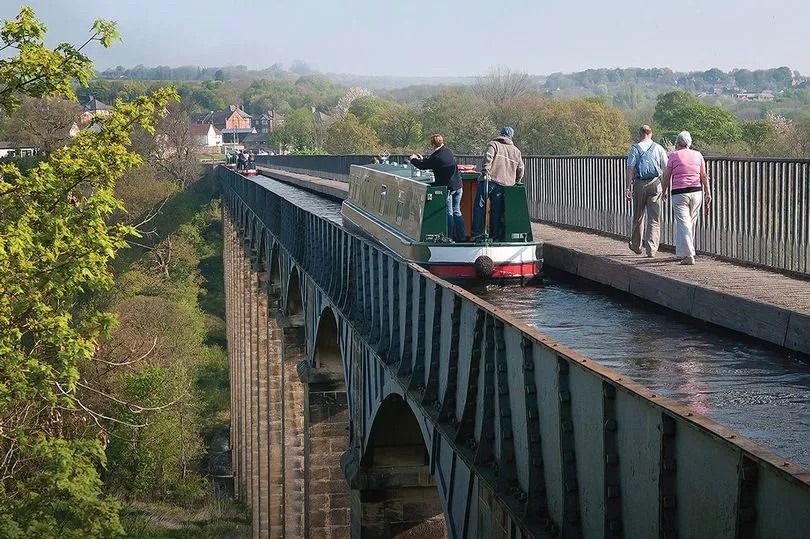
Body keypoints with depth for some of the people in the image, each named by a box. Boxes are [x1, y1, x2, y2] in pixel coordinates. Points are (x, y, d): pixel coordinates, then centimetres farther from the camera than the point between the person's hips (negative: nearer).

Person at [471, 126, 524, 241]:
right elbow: (520, 169, 22)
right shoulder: (516, 151, 20)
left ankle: (478, 232, -9)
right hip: (504, 184, 4)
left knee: (479, 206, -1)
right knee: (497, 210, 7)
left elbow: (488, 157, -12)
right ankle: (495, 235, 6)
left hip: (489, 180, -4)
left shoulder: (493, 144, 7)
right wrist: (517, 182, 36)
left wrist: (485, 171, -18)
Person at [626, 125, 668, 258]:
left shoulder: (635, 148, 2)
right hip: (655, 183, 0)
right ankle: (651, 249, -8)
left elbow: (630, 168, -5)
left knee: (638, 216, 14)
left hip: (639, 183, 0)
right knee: (654, 219, 0)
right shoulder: (659, 148, 6)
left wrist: (628, 187, -7)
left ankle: (636, 245, 29)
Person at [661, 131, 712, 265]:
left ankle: (688, 255, -15)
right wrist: (707, 192, 14)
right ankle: (683, 251, 26)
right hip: (696, 191, 4)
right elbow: (704, 176, 8)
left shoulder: (674, 156, -2)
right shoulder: (698, 155, 8)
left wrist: (664, 192, 15)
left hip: (679, 193, -4)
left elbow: (666, 177, 1)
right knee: (691, 223, 15)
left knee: (683, 223, -6)